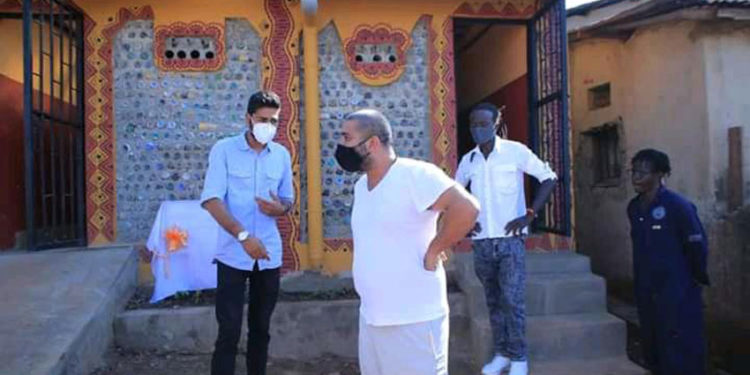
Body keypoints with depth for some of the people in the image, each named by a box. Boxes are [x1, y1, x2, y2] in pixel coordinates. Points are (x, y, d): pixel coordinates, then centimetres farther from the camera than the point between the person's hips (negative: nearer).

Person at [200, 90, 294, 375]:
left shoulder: (282, 155, 6)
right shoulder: (224, 149, -5)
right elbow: (211, 199, -13)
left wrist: (281, 208, -11)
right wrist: (243, 236, -24)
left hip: (269, 255, 4)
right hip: (233, 254, -4)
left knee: (261, 328, 14)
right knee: (229, 331, -1)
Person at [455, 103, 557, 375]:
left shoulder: (515, 151, -5)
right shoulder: (468, 160, 6)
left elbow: (549, 178, -3)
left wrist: (529, 215, -10)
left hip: (510, 239, -4)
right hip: (482, 242, 4)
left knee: (513, 300, -5)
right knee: (494, 301, 12)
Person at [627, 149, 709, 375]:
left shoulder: (677, 205, -15)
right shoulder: (633, 207, 6)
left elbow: (698, 246, -10)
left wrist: (698, 278, 1)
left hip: (677, 293, -7)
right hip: (646, 293, 7)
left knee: (680, 354, 1)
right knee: (653, 350, 17)